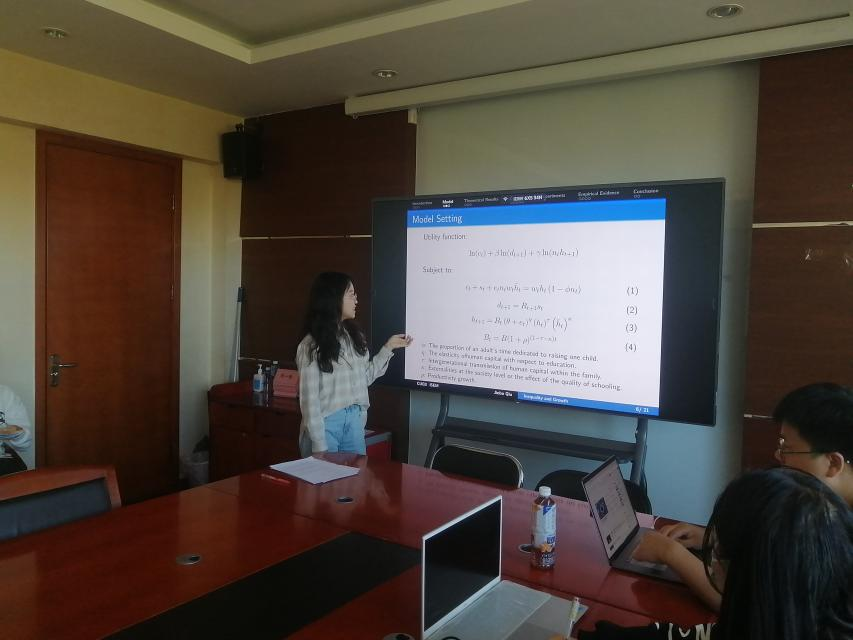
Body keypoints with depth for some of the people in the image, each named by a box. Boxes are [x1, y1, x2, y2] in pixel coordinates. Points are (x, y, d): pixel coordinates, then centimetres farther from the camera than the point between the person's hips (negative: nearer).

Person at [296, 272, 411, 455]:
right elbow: (309, 397, -12)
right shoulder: (312, 345, -11)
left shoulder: (354, 336, 7)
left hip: (355, 422, 6)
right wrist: (319, 445, -15)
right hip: (326, 423, -6)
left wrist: (389, 347, 15)